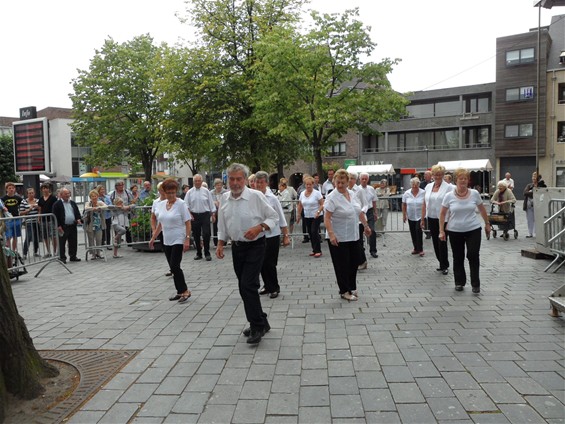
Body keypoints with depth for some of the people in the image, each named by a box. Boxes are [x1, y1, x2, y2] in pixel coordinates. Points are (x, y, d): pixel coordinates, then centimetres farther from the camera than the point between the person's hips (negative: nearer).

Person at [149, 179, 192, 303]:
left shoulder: (181, 204, -9)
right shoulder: (161, 205, 8)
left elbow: (187, 223, -11)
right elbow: (160, 224, 17)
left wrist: (187, 239, -18)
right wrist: (153, 238, 16)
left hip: (178, 240, -6)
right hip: (167, 241, 6)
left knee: (174, 266, -12)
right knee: (173, 268, 9)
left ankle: (185, 291, 2)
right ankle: (180, 292, 19)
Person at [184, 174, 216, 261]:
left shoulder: (206, 191, 3)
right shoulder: (190, 192, 4)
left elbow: (211, 203, 7)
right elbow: (186, 205, 5)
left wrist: (213, 214, 3)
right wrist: (190, 215, -5)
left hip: (205, 215, -1)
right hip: (194, 216, 2)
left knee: (206, 234, -7)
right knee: (196, 235, 7)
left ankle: (207, 254, 4)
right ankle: (198, 254, 19)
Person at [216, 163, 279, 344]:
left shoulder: (256, 196, -13)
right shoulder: (224, 198, 4)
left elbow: (273, 217, -7)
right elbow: (222, 225, 14)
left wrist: (259, 228, -21)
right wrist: (220, 244, 8)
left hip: (255, 246, -6)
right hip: (237, 246, 6)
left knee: (248, 285, -14)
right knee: (244, 287, 11)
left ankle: (257, 326, 0)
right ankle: (260, 322, 28)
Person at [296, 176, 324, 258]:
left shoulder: (317, 193, -10)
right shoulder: (302, 194, 6)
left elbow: (322, 204, -12)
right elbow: (300, 206, 14)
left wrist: (318, 212, -25)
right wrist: (298, 216, 13)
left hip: (316, 216, -6)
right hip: (307, 217, 6)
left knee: (314, 232, -14)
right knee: (310, 233, 8)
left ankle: (318, 251, -6)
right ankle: (314, 250, 19)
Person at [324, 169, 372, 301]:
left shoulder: (352, 194, 7)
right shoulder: (332, 197, -14)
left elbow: (360, 212, 17)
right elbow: (327, 218, -19)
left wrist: (366, 226, 18)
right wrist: (331, 234, -28)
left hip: (353, 236, 7)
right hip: (338, 238, -7)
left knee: (354, 262, 14)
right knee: (342, 265, 3)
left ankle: (351, 287, 30)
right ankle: (344, 291, 16)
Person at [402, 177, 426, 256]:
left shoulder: (423, 193, -8)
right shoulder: (406, 193, -1)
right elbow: (404, 205, 6)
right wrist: (404, 215, 5)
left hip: (420, 216, -3)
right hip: (410, 217, 3)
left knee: (418, 230, -13)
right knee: (413, 232, 9)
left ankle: (420, 249, -3)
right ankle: (416, 248, 22)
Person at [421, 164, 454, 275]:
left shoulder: (448, 187, -7)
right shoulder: (428, 186, 10)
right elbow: (424, 204, 13)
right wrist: (422, 219, 11)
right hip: (431, 219, 5)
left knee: (442, 242, -2)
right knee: (435, 242, 10)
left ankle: (444, 266, 11)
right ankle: (442, 263, 24)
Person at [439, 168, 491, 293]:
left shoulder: (474, 194, -3)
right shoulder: (449, 196, -6)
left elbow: (482, 210, 10)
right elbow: (442, 214, 0)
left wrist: (487, 224, 14)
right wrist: (441, 230, -3)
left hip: (473, 230, 0)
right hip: (455, 232, 0)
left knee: (473, 256, -6)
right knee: (458, 258, 9)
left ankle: (475, 284, 7)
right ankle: (459, 282, 24)